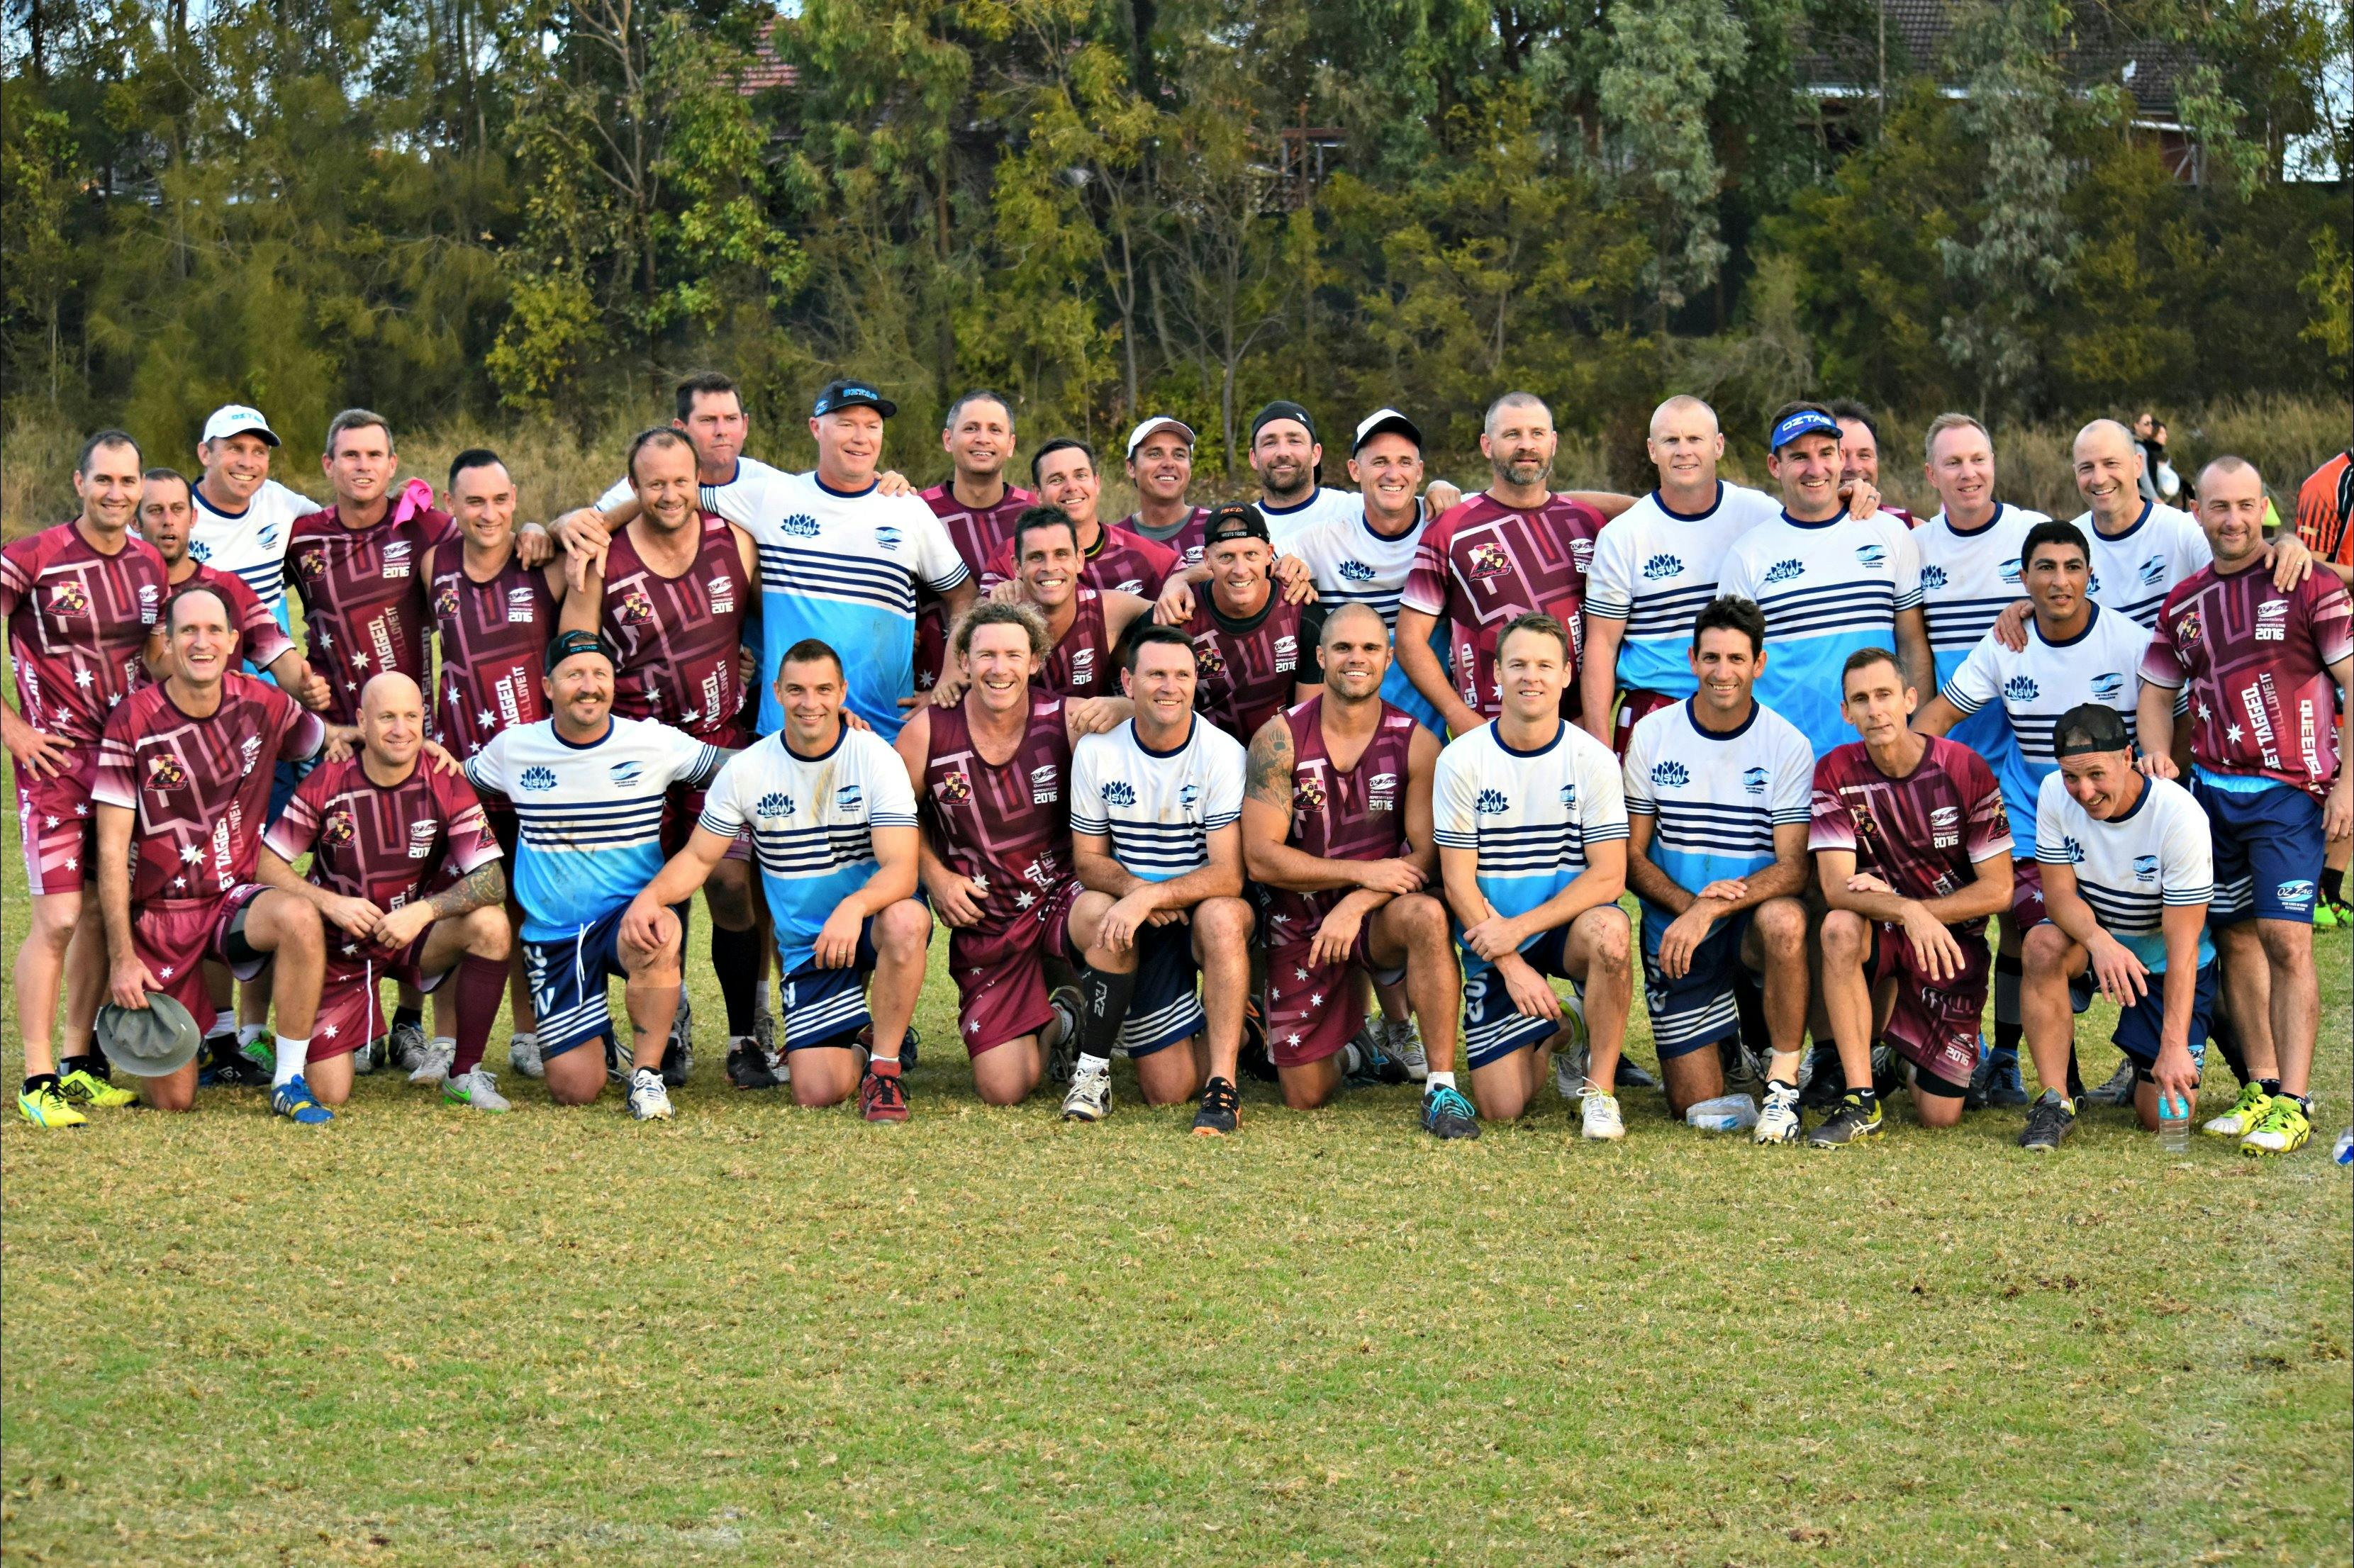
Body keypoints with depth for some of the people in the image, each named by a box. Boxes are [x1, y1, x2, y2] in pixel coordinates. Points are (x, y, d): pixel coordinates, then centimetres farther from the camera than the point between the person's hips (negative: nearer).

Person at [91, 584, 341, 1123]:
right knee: (172, 1100, -5)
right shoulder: (134, 721, -11)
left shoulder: (262, 704, -3)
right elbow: (112, 848, -10)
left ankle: (289, 1081, -19)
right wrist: (121, 958, -16)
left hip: (234, 898, 2)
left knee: (299, 918, -35)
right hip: (159, 913, -2)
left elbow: (323, 740, 19)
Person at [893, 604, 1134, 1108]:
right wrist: (936, 876, -2)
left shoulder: (1067, 720, -11)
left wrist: (1111, 711, -25)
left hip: (1061, 895, -1)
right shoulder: (928, 732, -8)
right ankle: (1055, 1022, 32)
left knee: (1107, 914, -41)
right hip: (983, 920, 1)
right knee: (1003, 1091, -6)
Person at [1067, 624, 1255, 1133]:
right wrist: (1133, 887, -20)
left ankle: (1222, 1084, -31)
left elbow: (1229, 874, -19)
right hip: (1140, 923, 1)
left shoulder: (1223, 753, -13)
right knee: (1168, 1091, -12)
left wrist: (1151, 896, -33)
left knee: (1221, 917, -41)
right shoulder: (1096, 750, -4)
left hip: (1207, 906, -1)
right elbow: (1088, 859, 2)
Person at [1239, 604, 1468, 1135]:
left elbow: (1428, 854, -10)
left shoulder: (1416, 744, -7)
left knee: (1426, 916, -37)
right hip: (1299, 923, 1)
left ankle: (1441, 1087, -28)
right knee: (1306, 1098, 1)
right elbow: (1260, 857, -14)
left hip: (1375, 916, -1)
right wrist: (1364, 873, -21)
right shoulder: (1280, 739, -10)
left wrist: (1357, 905, -25)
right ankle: (1345, 1032, 38)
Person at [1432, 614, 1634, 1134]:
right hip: (1492, 941, 1)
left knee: (1607, 930, -38)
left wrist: (1520, 928, -19)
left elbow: (1608, 876, -11)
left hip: (1568, 923, -1)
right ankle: (1552, 1032, 28)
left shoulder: (1593, 759, -6)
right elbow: (1458, 880, -5)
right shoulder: (1461, 760, -6)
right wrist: (1512, 965, -14)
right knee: (1501, 1107, -9)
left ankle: (1600, 1088, -19)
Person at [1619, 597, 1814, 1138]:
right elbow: (1632, 855, 0)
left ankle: (1782, 1084, -22)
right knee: (1695, 1106, -4)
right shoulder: (1653, 735, -1)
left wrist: (1713, 909, -29)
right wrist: (1689, 905, -19)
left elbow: (1793, 866, -13)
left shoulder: (1789, 746, -6)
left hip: (1753, 917, -2)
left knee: (1784, 920, -40)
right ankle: (1729, 1044, 33)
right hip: (1675, 931, 2)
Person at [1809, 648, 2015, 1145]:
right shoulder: (1836, 774, -9)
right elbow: (1836, 888, -18)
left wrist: (1901, 903, -18)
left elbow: (1998, 890, -11)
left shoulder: (1965, 770, -13)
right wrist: (1905, 912, -38)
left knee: (1940, 1116, -6)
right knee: (1840, 926, -37)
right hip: (1881, 935, 1)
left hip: (1954, 939, -1)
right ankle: (1860, 1101, -27)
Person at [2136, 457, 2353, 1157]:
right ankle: (2262, 1086, 17)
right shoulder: (2184, 601, 10)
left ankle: (2294, 1103, -10)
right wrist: (2158, 754, -1)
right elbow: (2157, 690, 19)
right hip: (2211, 790, 6)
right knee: (2235, 939, 8)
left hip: (2289, 792, -5)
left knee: (2286, 940, -12)